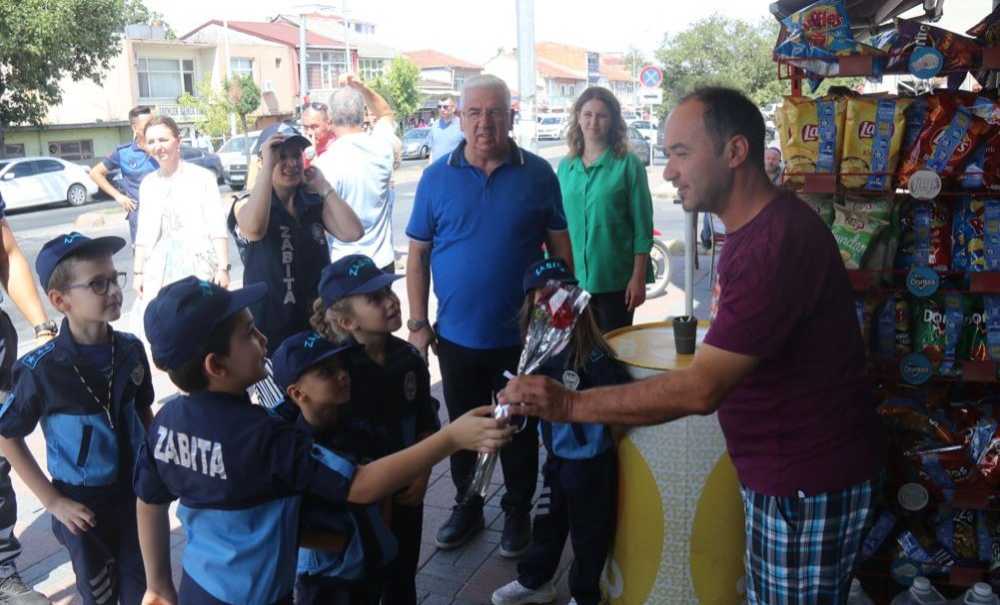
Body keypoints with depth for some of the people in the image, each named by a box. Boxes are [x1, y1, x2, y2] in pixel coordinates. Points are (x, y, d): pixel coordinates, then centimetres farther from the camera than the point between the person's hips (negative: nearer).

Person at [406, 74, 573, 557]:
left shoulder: (538, 174, -5)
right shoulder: (437, 177, -3)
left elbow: (560, 248, 0)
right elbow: (417, 254, 1)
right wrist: (418, 323, -3)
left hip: (521, 335, -1)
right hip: (456, 335, 1)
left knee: (519, 431, 14)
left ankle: (518, 513, 34)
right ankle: (466, 508, 37)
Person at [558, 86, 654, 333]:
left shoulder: (628, 164, -4)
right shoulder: (566, 166, 7)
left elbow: (642, 228, -6)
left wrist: (638, 278, -10)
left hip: (615, 281, -3)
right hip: (573, 280, 4)